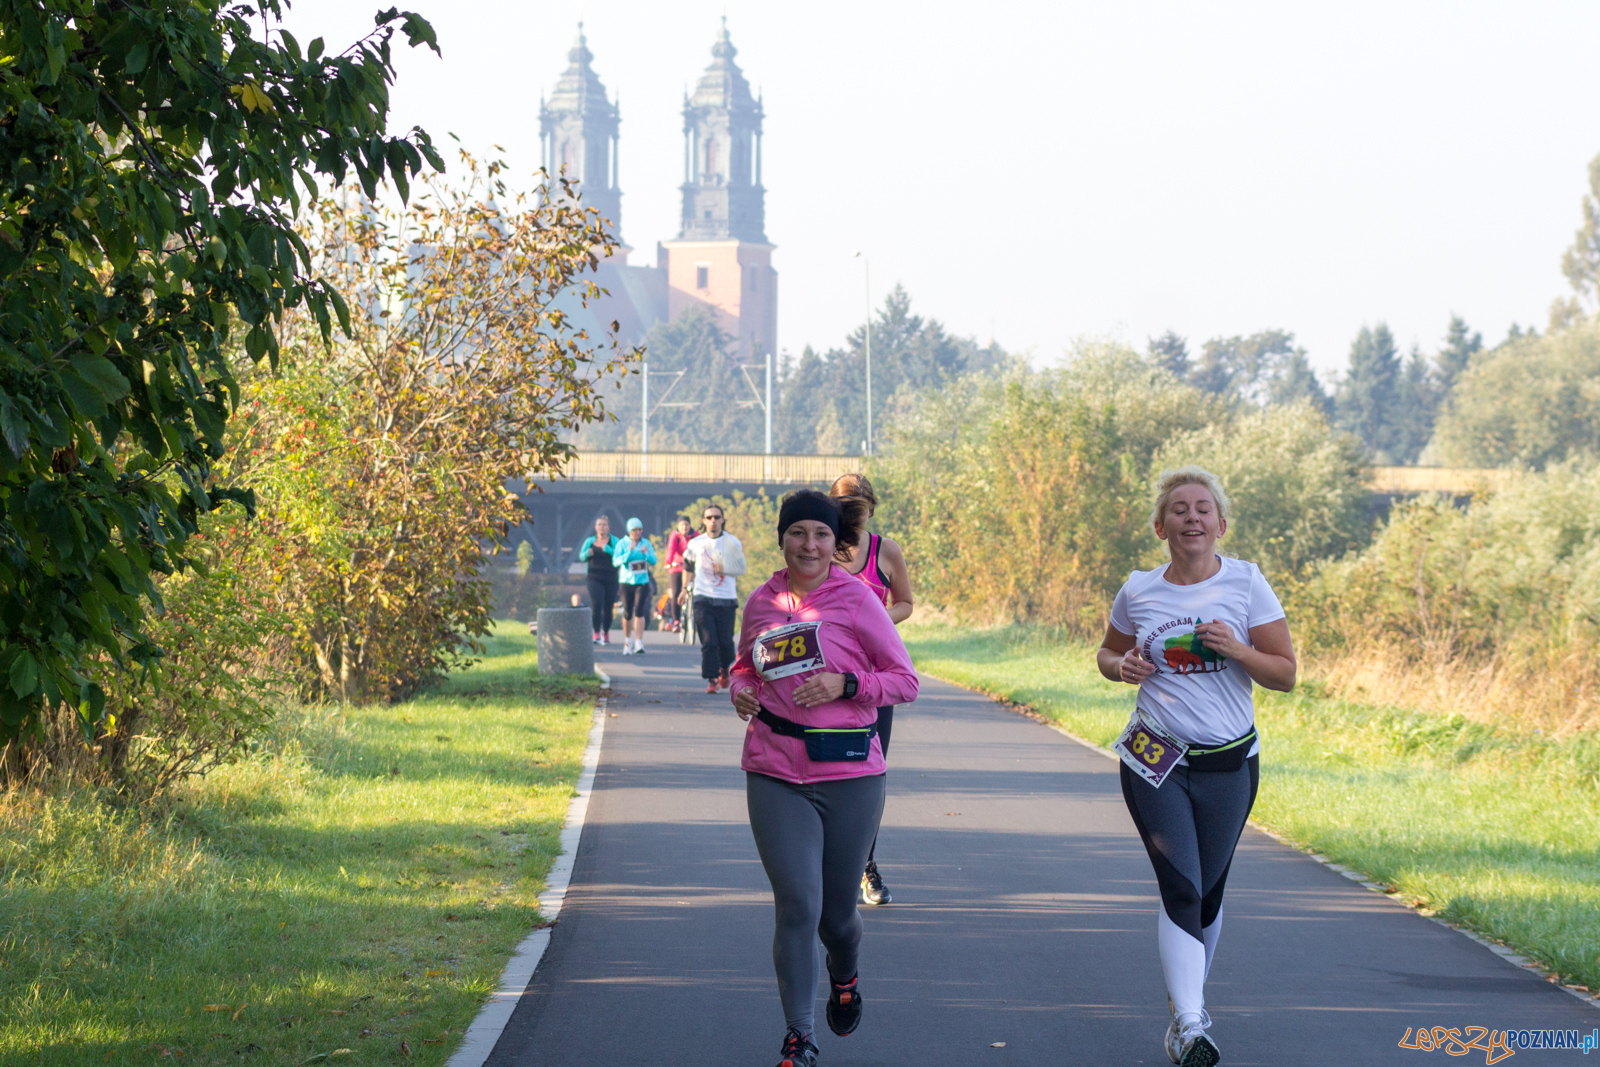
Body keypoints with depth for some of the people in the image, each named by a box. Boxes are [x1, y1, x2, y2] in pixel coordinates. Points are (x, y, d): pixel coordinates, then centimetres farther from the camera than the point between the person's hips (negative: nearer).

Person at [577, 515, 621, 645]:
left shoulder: (615, 542, 2)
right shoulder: (589, 541, 10)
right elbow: (581, 556, 11)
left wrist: (607, 549, -23)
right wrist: (587, 553, -10)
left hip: (610, 579, 0)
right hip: (594, 578, 0)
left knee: (608, 608, 4)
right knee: (596, 604, -17)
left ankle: (606, 633, 22)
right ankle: (596, 634, -17)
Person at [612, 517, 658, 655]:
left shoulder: (646, 543, 3)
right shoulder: (622, 544, -4)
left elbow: (654, 561, -1)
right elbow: (616, 561, -16)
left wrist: (646, 553, -20)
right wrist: (629, 551, -27)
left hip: (642, 582, 0)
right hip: (627, 582, 0)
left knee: (639, 611, -12)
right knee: (627, 613, 4)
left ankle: (638, 643, -15)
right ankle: (627, 641, 26)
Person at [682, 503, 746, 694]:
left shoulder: (733, 543, 0)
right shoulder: (696, 544, 5)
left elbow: (741, 569, 3)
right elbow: (688, 562, 22)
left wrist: (723, 569, -14)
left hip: (726, 600, -1)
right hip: (703, 599, 1)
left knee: (725, 642, -1)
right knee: (708, 642, -9)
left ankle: (724, 669, 29)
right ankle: (711, 680, -5)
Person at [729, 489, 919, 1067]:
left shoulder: (856, 599, -5)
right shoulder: (762, 603, 5)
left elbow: (905, 680, -2)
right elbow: (745, 665, 24)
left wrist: (845, 684, -17)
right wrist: (739, 690, 1)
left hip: (849, 775, -1)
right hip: (776, 775, 1)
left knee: (837, 911, 10)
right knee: (796, 904, -9)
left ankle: (844, 976, 46)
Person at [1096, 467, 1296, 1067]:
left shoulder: (1246, 584, -2)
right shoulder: (1138, 592, 2)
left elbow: (1285, 674, -1)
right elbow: (1107, 652, 19)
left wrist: (1236, 650, -19)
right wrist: (1122, 667, -5)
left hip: (1228, 763, 1)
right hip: (1154, 762, -1)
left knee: (1207, 892, 9)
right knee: (1181, 887, -15)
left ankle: (1186, 1005, 30)